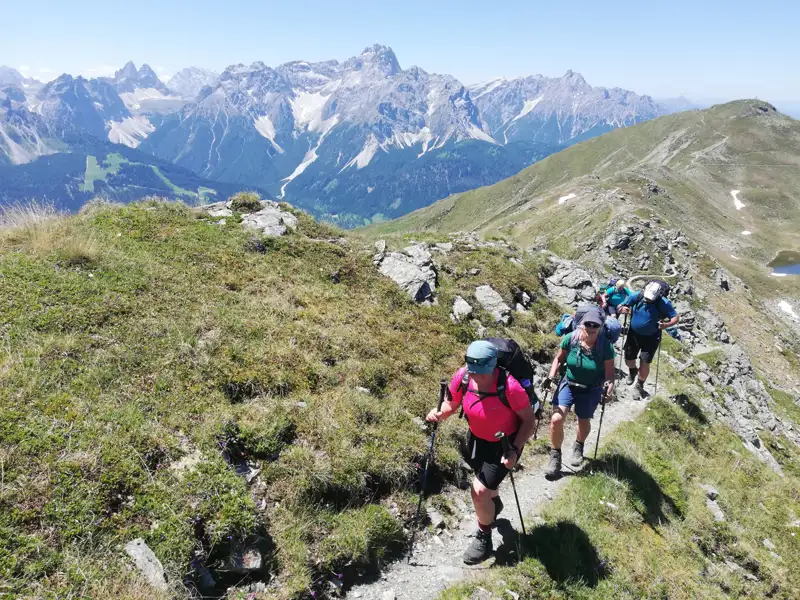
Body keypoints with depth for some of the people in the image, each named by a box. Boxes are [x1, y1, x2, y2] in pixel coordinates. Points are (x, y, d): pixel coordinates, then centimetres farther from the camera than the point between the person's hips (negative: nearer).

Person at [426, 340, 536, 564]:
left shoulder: (509, 387, -36)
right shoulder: (462, 377, -25)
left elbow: (529, 419, -22)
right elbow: (452, 403, -7)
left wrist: (515, 450, -30)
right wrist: (439, 414, -29)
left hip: (505, 443, -5)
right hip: (477, 439, 5)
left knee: (480, 491, -11)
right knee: (485, 483, 28)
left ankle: (484, 539, 18)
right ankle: (494, 504, 64)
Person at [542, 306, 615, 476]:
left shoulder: (605, 346, -21)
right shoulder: (570, 338, -18)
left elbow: (609, 371, -15)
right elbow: (559, 358, -1)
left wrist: (609, 384, -36)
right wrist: (551, 376, -14)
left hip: (591, 390, 0)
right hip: (568, 384, 0)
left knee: (584, 422, 17)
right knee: (556, 419, -15)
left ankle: (578, 447, 52)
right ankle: (555, 456, 8)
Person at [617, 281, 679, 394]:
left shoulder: (663, 303, -19)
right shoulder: (636, 297, -13)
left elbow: (675, 317, -11)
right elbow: (620, 306, -2)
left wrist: (666, 324, -31)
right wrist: (623, 309, -26)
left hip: (651, 338, -3)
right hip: (634, 334, 3)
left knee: (644, 365, -2)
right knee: (628, 360, 12)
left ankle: (639, 385, 25)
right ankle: (633, 371, 50)